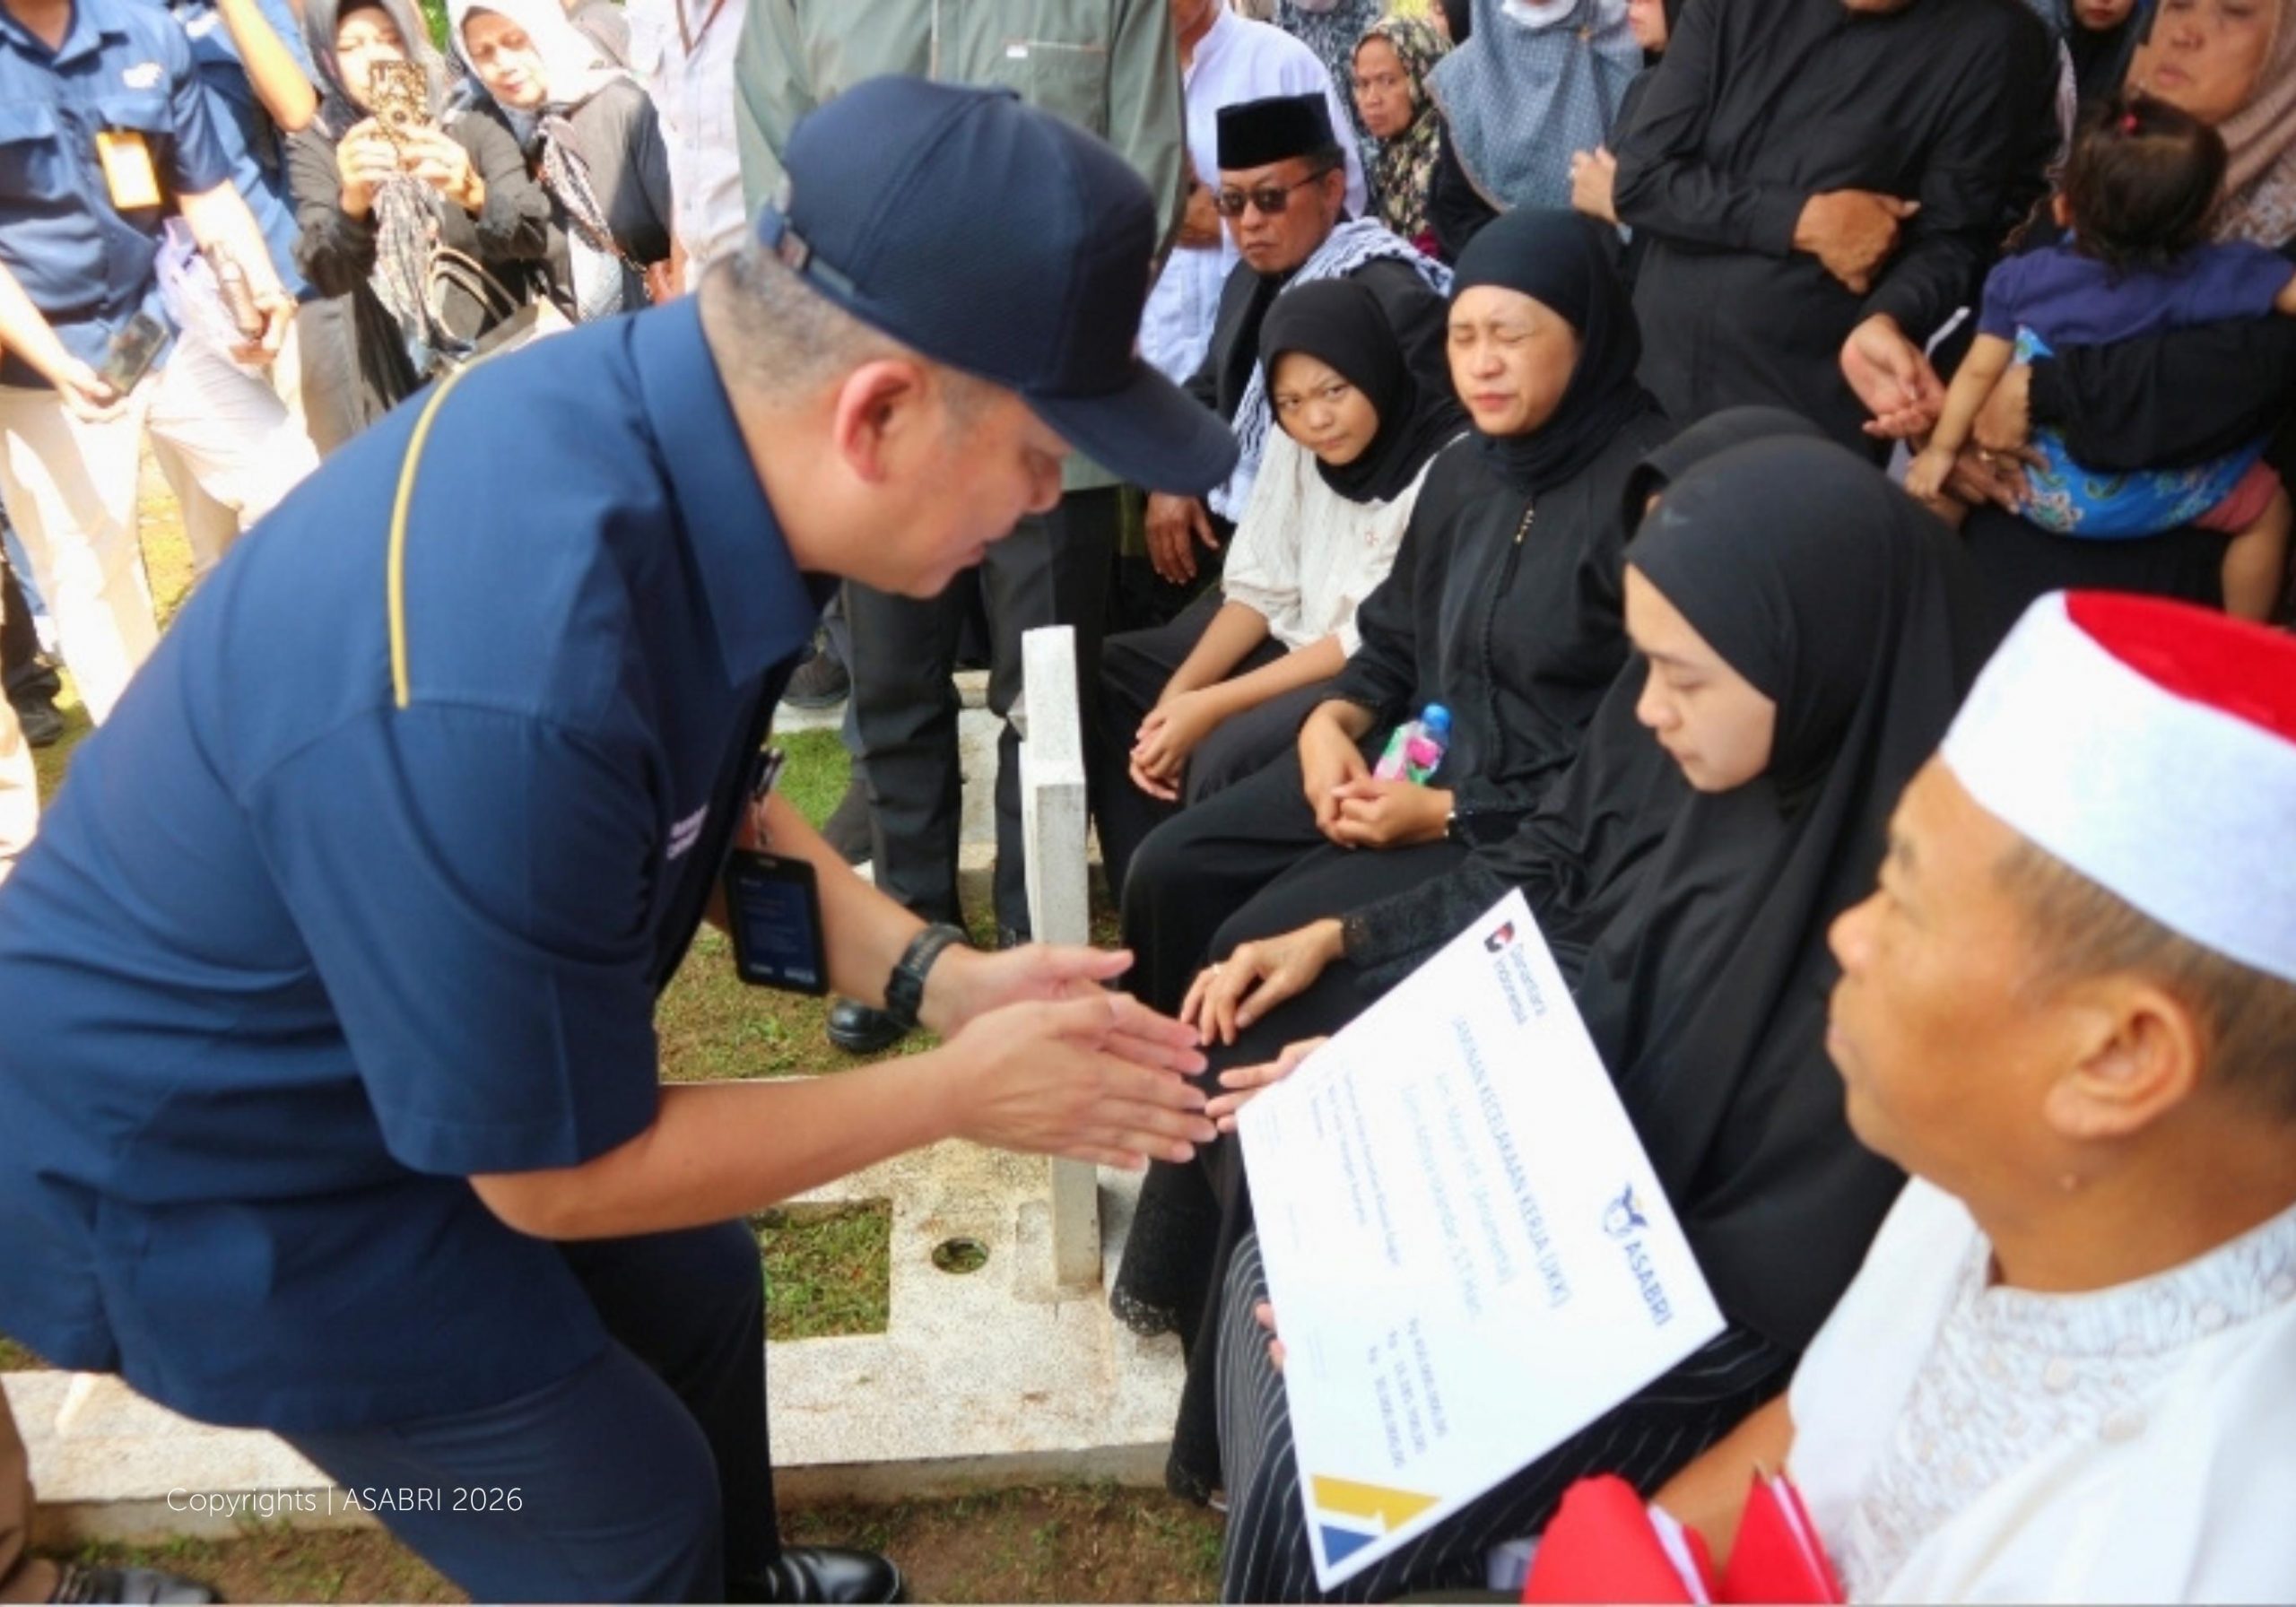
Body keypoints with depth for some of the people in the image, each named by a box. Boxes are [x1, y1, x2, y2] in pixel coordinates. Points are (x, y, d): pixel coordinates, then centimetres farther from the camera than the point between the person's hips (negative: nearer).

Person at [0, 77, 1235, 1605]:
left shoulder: (662, 403, -16)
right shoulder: (503, 690, -41)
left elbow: (715, 803, 3)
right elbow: (555, 1174, -25)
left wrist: (936, 975, -8)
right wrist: (956, 1090, -16)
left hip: (398, 1043, 8)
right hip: (205, 1156, -7)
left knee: (696, 1290, 24)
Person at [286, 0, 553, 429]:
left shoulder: (473, 130, 0)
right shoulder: (316, 148, 0)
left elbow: (533, 235, -14)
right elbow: (327, 277, -12)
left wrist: (475, 192, -34)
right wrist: (352, 204, -32)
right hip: (406, 393, 0)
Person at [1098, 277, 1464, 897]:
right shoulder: (1296, 446, 0)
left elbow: (1381, 643, -21)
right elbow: (1259, 588, 3)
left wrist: (1211, 706, -21)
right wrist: (1176, 695, -13)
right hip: (1296, 641, 8)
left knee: (1230, 753, -30)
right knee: (1108, 675, 2)